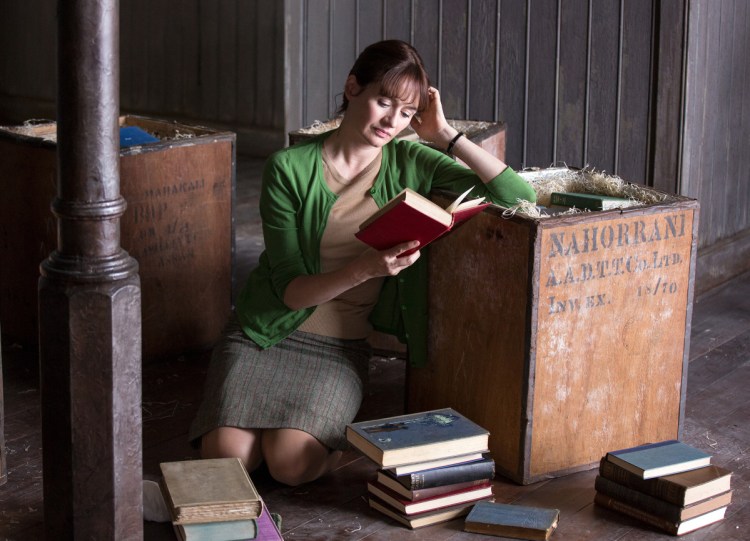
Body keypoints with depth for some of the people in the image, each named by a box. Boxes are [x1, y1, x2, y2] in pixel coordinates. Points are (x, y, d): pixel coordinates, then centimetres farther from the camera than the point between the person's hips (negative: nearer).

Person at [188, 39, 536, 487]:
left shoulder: (409, 163, -1)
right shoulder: (290, 169, -8)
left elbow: (519, 196, -8)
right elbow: (290, 291, -12)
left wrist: (444, 134, -11)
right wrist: (364, 269, -30)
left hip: (340, 346, 0)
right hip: (267, 332, 0)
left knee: (293, 462, -26)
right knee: (227, 455, -22)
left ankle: (331, 432, 7)